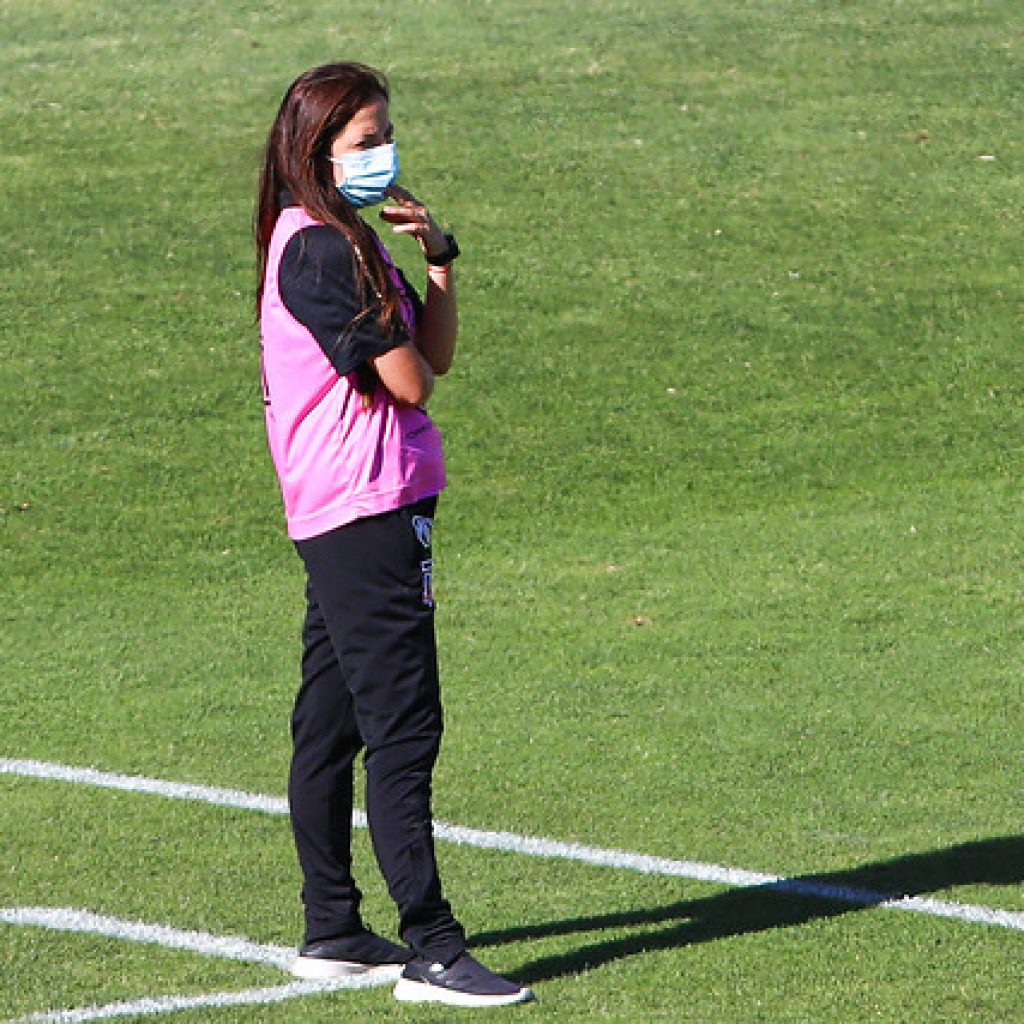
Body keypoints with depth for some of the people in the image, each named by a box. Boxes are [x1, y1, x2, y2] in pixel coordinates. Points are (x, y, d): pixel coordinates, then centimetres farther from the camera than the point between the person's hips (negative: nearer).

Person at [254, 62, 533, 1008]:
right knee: (403, 729, -11)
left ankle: (333, 932, 21)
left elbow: (437, 354, 14)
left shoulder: (345, 241, 17)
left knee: (332, 723, 14)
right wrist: (391, 318, 4)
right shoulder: (319, 249, -15)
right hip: (367, 512, -11)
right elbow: (408, 380, -17)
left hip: (343, 521, 11)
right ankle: (432, 952, -11)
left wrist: (439, 258, 0)